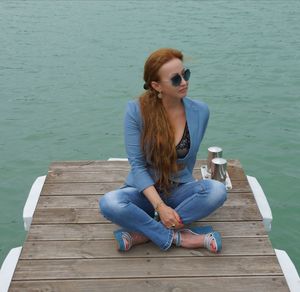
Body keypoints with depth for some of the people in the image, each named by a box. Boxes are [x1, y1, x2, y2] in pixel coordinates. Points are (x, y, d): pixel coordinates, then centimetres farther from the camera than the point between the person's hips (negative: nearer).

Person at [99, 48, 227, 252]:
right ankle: (178, 237, -19)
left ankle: (142, 234, -20)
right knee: (109, 204, -33)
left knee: (218, 191, -29)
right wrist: (159, 206, -24)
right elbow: (137, 165, -14)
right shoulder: (136, 111, -15)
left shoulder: (200, 111, -8)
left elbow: (189, 159, 6)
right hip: (145, 191, -2)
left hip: (179, 190, 2)